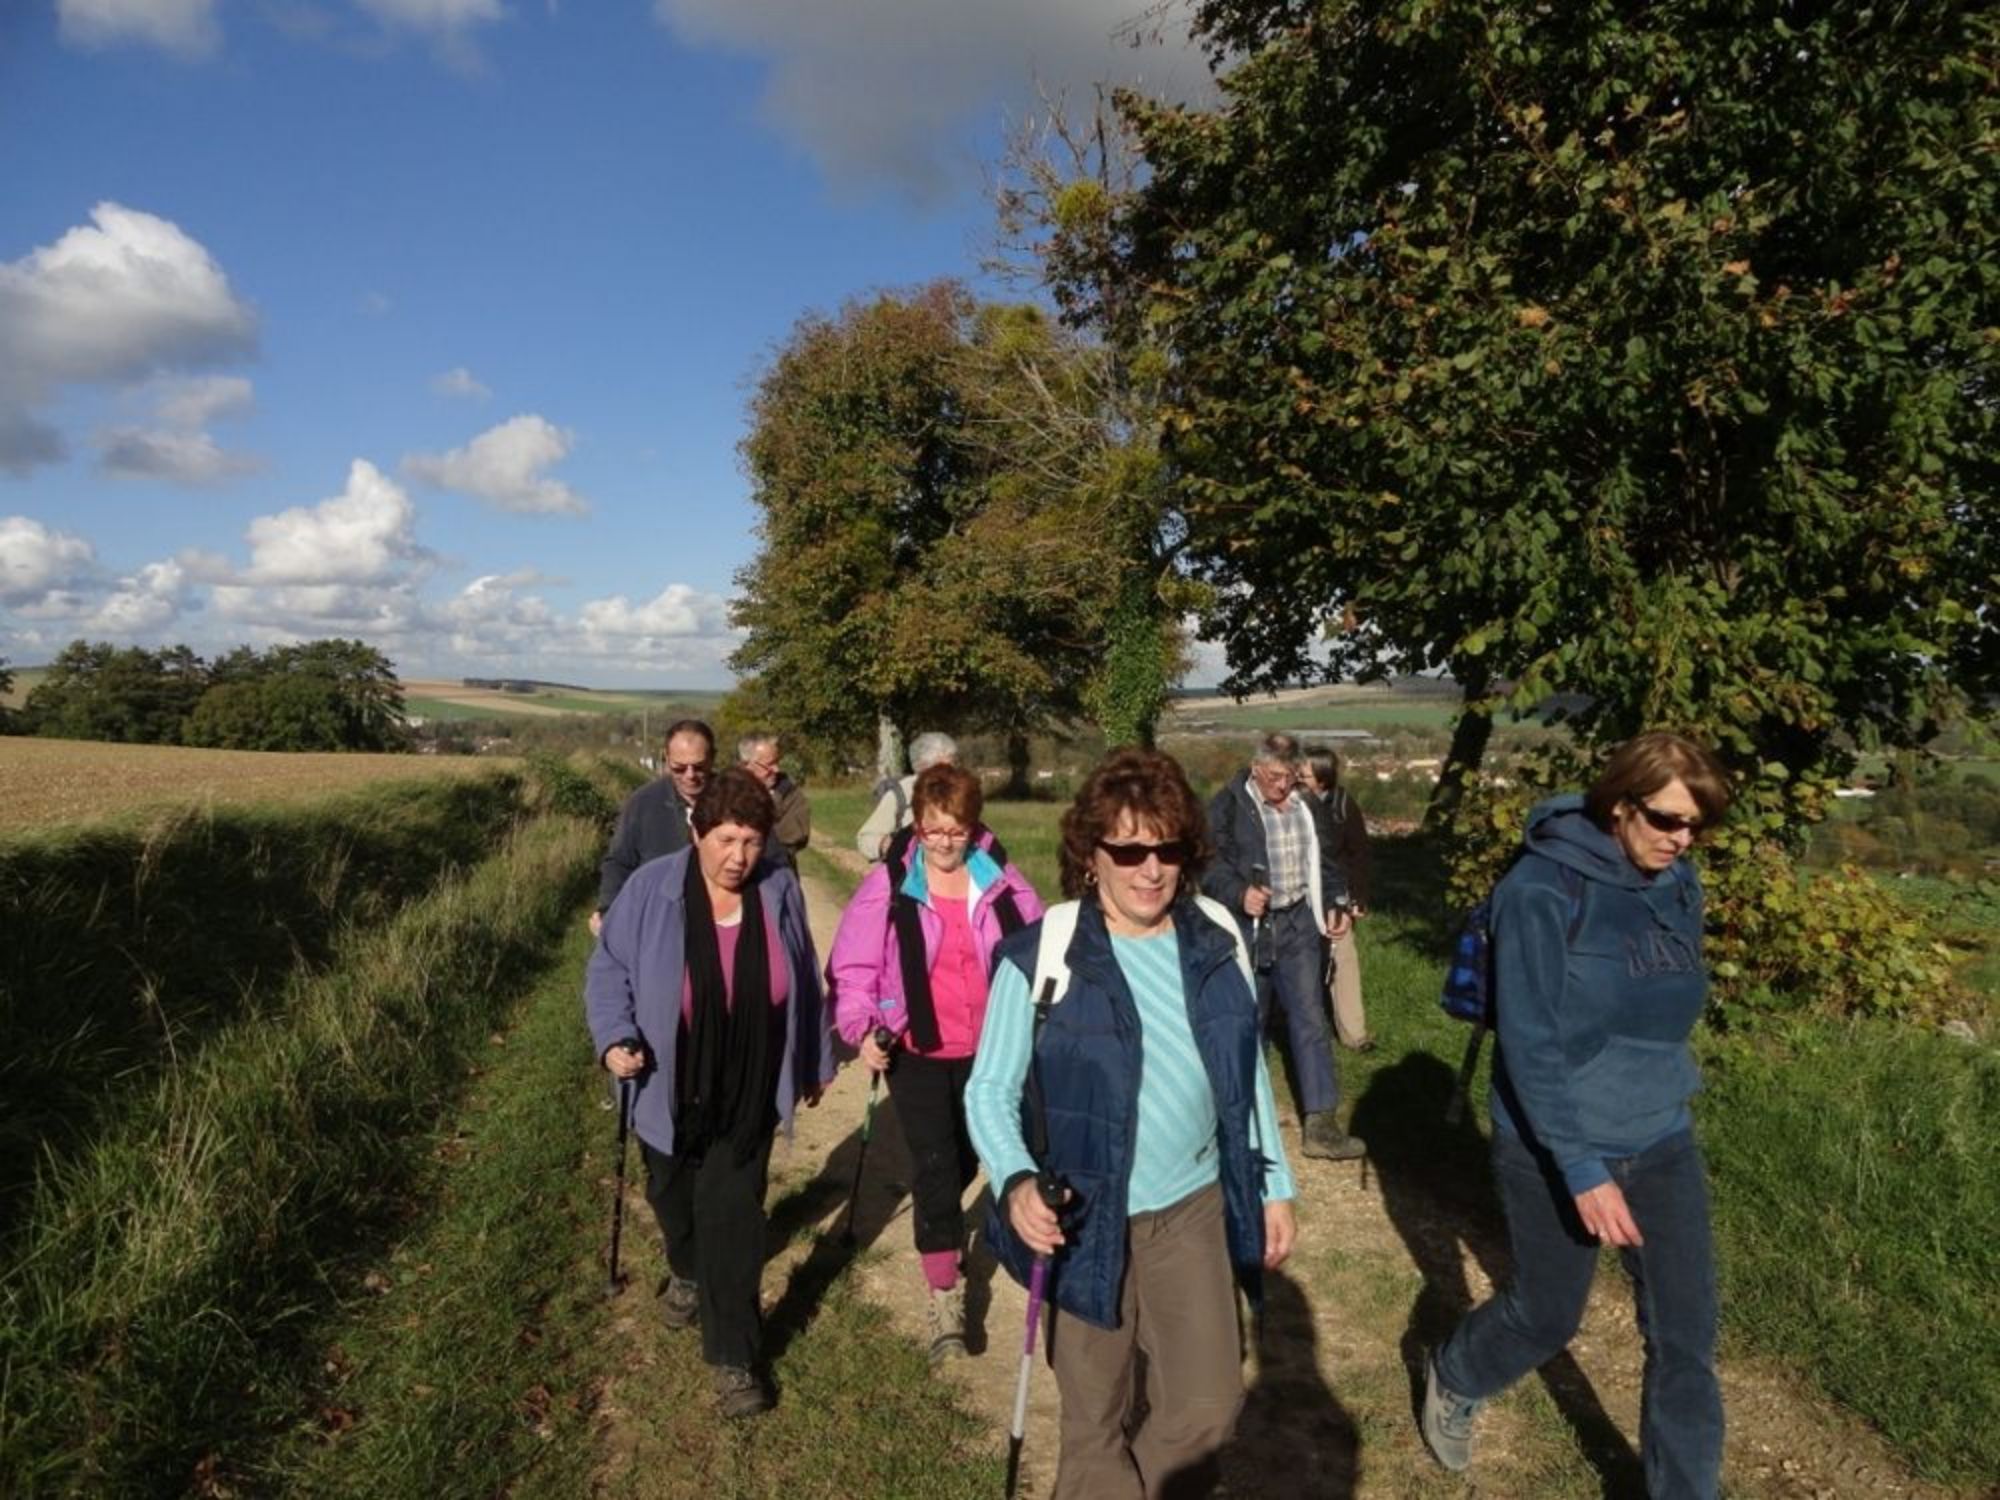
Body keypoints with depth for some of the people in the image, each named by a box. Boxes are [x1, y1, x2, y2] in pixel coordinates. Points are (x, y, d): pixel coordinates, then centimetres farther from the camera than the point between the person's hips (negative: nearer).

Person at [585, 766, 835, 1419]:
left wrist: (815, 1063, 9)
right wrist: (615, 1038, -25)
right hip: (668, 1090, 1)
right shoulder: (651, 889, -16)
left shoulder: (780, 892, -10)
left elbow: (804, 986, 1)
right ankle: (687, 1273, 55)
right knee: (674, 1197, 23)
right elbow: (609, 970, -8)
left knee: (732, 1218, -1)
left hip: (747, 1096, -1)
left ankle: (734, 1357, 14)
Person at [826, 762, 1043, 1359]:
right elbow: (854, 965, -6)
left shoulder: (1003, 882, -5)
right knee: (934, 1166, -5)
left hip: (986, 1049, 3)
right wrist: (862, 1027, -18)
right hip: (917, 1050, -3)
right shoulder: (888, 885, -10)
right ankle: (945, 1298, 9)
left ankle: (941, 1225, 51)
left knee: (966, 1159, 19)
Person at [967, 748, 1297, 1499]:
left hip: (1195, 1207, 3)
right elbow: (989, 1089, -13)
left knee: (1209, 1407, 10)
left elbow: (1248, 1070, 7)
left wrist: (1273, 1185, 10)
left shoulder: (1218, 939, -5)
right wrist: (1015, 1182, -30)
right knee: (1096, 1419, 15)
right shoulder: (1039, 954, -19)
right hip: (1088, 1221, -3)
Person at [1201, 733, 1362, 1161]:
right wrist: (1239, 894, -26)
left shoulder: (1306, 805, 8)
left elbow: (1323, 861, 17)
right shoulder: (1228, 806, -8)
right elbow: (1210, 863, -10)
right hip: (1248, 927, -3)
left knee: (1310, 1019, 1)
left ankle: (1320, 1122, 6)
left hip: (1299, 925, 4)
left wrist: (1335, 904, 5)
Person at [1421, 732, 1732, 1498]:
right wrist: (1582, 1169, -24)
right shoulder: (1543, 888, -22)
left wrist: (1658, 1100, 19)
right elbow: (1529, 1044, -23)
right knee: (1547, 1317, 14)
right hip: (1554, 1148, -5)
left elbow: (1672, 1013, 13)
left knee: (1687, 1335, 8)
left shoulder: (1678, 887, -1)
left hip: (1663, 1143, 5)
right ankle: (1452, 1378, 45)